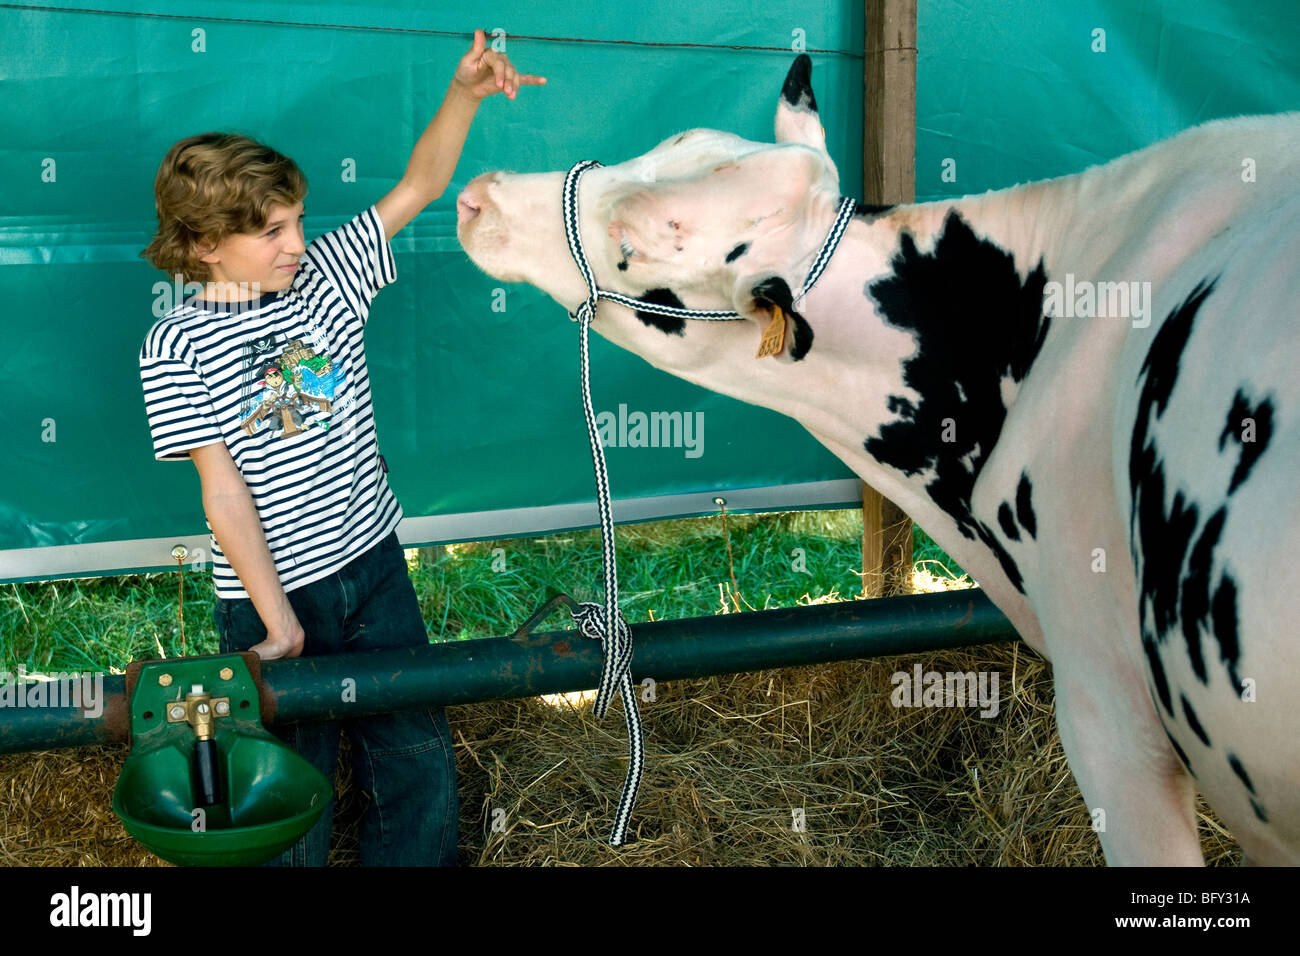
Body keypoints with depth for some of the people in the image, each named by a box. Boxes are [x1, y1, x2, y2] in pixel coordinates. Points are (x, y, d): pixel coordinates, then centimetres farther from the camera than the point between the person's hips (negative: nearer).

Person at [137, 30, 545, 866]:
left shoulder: (325, 278, -1)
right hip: (272, 591, -4)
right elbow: (224, 488, -15)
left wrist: (464, 94, -18)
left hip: (373, 563, 4)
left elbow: (416, 190, -3)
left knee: (418, 753, 13)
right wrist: (278, 619, -17)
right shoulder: (176, 348, -12)